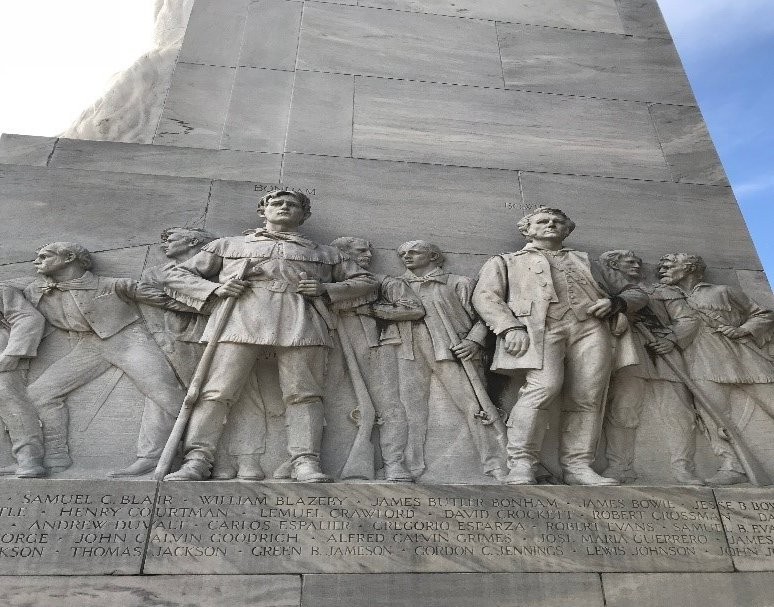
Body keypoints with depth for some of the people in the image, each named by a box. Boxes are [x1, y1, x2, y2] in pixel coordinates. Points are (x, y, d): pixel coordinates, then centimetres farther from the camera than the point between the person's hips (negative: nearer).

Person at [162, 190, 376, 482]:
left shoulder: (324, 253, 30)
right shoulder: (228, 245, 30)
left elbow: (365, 280, 28)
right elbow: (178, 276, 27)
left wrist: (326, 289, 9)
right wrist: (216, 289, 4)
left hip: (300, 318, 0)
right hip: (241, 314, 0)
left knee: (303, 393, -11)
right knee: (217, 389, -12)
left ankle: (306, 463, -10)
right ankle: (197, 459, -9)